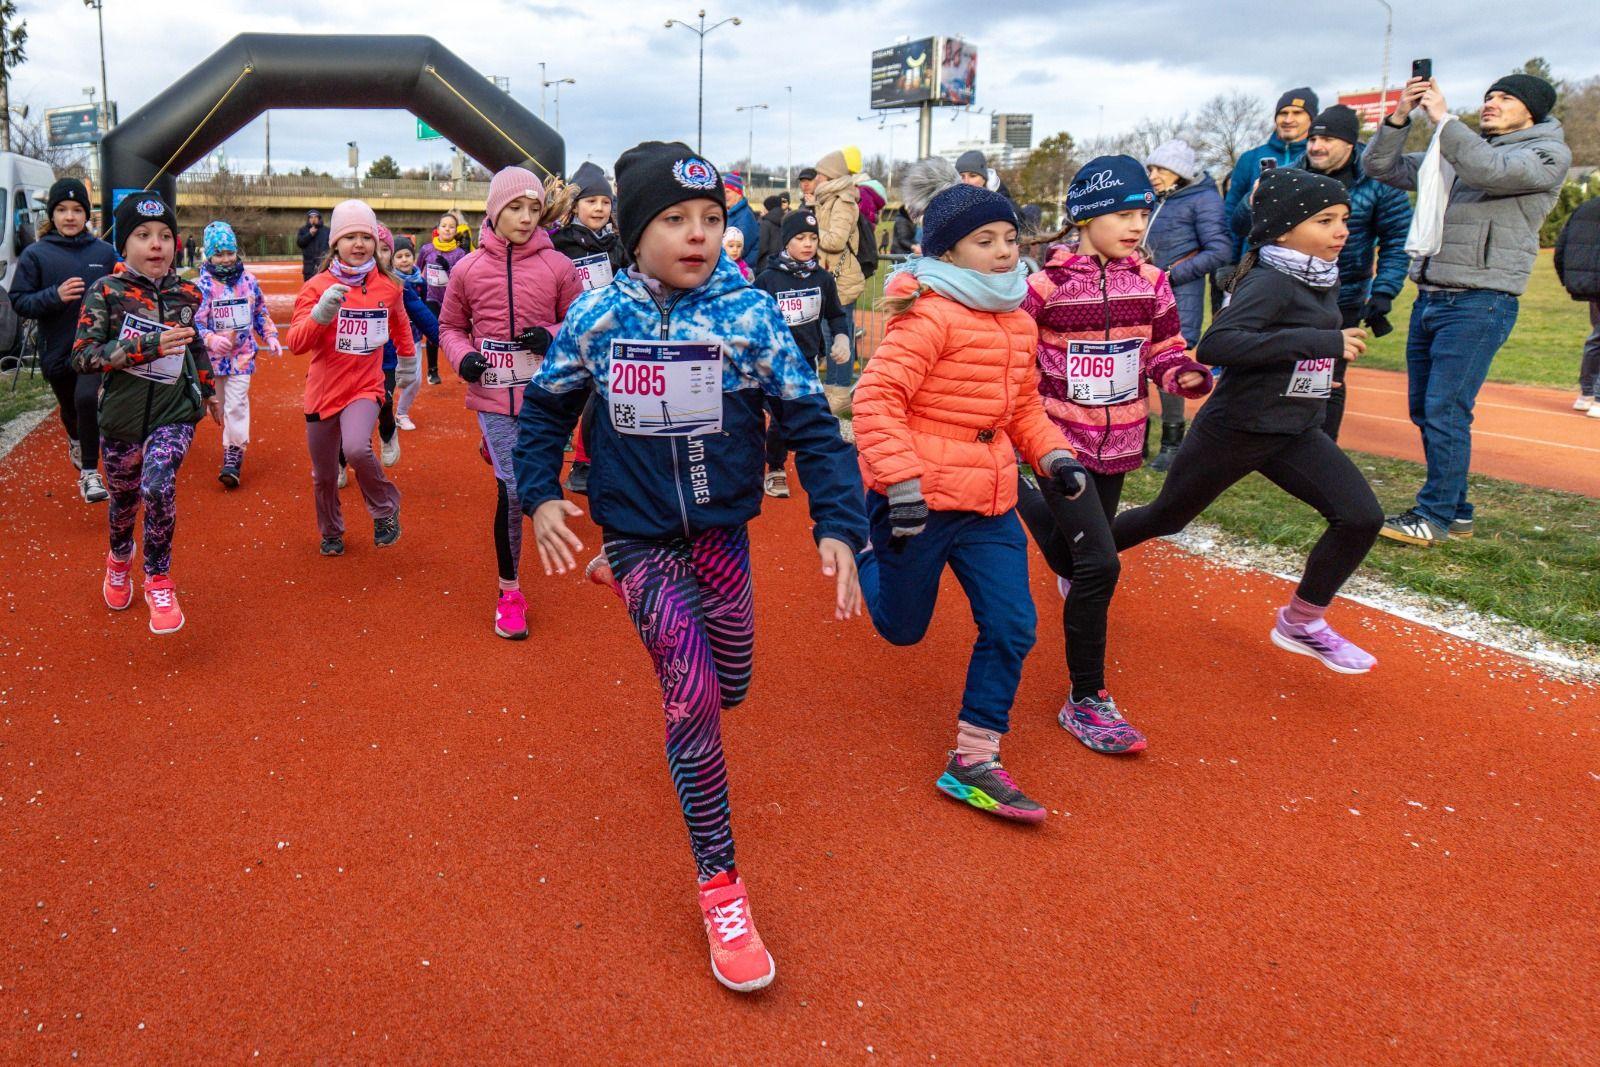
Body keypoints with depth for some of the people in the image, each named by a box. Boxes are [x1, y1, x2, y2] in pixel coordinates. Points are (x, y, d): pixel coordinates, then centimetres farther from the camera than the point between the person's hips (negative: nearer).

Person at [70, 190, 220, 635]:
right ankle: (120, 558, 53)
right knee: (125, 498, 19)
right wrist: (147, 347, -27)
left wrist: (208, 390, 26)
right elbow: (82, 357, -17)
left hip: (175, 414, 0)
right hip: (121, 418, 0)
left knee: (158, 485, -25)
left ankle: (159, 582, -6)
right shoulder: (105, 291, -10)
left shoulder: (187, 293, -2)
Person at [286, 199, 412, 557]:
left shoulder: (389, 287, -2)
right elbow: (296, 343, -17)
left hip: (365, 388, -1)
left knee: (356, 448, -30)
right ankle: (331, 533, 41)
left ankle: (386, 509, -3)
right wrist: (321, 313, -32)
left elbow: (400, 325, 21)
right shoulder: (317, 286, -8)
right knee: (324, 476, 13)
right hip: (323, 390, 1)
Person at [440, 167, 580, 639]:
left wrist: (553, 337, -14)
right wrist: (462, 356, -8)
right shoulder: (468, 269, 0)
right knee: (513, 491, -5)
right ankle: (509, 591, 11)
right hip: (493, 395, -1)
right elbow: (450, 326, 12)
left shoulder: (558, 266, -2)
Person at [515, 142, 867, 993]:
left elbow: (811, 424, -10)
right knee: (691, 694, -15)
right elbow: (546, 407, 7)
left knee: (728, 686, 16)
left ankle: (622, 577, 46)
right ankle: (718, 884, 1)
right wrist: (540, 495, -4)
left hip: (721, 531, 2)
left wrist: (839, 527, -18)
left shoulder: (749, 313, -13)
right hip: (638, 532, -2)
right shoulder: (597, 315, -9)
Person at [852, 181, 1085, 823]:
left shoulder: (1019, 323, 10)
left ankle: (973, 761, 11)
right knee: (902, 627, 12)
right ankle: (862, 548, 44)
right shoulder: (929, 317, -16)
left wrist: (1053, 455, 5)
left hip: (989, 504, 7)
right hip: (918, 504, -6)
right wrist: (901, 482, -26)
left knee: (1011, 628, -2)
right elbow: (875, 398, -21)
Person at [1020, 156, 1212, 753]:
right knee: (1098, 563, -14)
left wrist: (1185, 374, -13)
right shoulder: (1047, 284, -12)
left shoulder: (1149, 282, 2)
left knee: (1085, 556, 18)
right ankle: (1085, 701, -1)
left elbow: (1163, 349, 8)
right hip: (1061, 441, -6)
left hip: (1118, 444, 6)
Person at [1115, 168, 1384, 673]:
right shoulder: (1269, 282, -20)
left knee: (1362, 517, -7)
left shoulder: (1323, 279, 5)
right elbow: (1213, 346, -38)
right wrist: (1320, 341, -37)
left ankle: (1302, 623, 10)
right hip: (1233, 431, -7)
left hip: (1297, 433, 7)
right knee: (1165, 517, 9)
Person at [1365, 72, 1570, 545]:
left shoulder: (1549, 154, 0)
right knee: (1423, 410, 9)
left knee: (1446, 410, -12)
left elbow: (1491, 171, -20)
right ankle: (1456, 511, 19)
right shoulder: (1456, 152, 19)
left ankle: (1434, 515, -3)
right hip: (1428, 298, 7)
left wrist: (1442, 117, -15)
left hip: (1479, 303, -7)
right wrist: (1400, 116, 1)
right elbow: (1382, 167, 15)